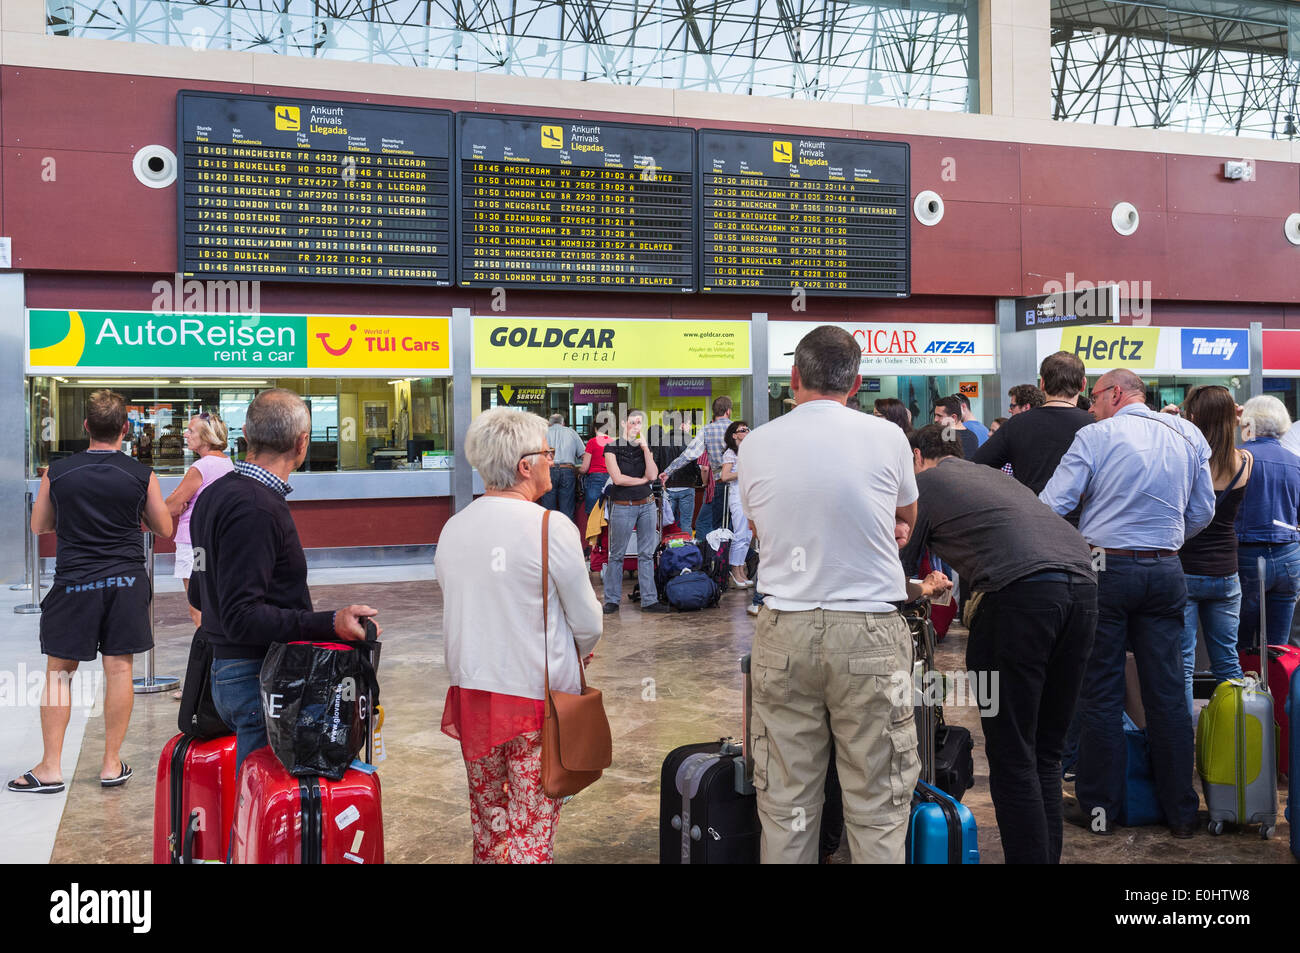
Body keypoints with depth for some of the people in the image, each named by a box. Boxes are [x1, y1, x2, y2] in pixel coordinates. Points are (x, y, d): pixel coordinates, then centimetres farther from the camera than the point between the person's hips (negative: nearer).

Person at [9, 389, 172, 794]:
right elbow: (165, 529, 5)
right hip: (126, 582, 0)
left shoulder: (56, 473, -4)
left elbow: (39, 526, 9)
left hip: (74, 582, 0)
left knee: (58, 672, 8)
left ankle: (50, 767, 10)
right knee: (119, 668, 5)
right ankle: (111, 764, 11)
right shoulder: (142, 475, -5)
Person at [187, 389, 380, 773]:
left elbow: (199, 596, 23)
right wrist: (328, 623, -28)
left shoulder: (214, 494, 13)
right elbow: (243, 618, -23)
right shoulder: (256, 509, -19)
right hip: (257, 678, -10)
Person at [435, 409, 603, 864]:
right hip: (537, 696, -5)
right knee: (531, 830, 5)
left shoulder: (453, 528, 0)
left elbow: (457, 608, 11)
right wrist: (579, 651, 13)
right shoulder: (553, 528, -16)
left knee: (487, 819, 21)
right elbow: (588, 625, -9)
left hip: (470, 690, 5)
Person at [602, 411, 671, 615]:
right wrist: (642, 479, -3)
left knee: (646, 554, 6)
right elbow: (617, 478, -13)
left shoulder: (645, 449, 10)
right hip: (622, 507, -4)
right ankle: (612, 600, 11)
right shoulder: (612, 448, -3)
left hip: (646, 505, 4)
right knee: (617, 555, 2)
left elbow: (653, 475, -5)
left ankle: (649, 600, 11)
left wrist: (645, 449, -9)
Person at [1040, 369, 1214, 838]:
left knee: (1101, 694, 5)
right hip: (1165, 572, 4)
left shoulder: (1096, 436, -7)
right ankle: (1180, 811, 18)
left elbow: (1051, 504, -11)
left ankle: (1100, 808, 12)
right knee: (1167, 693, 10)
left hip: (1106, 568, -4)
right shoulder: (1188, 436, 7)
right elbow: (1202, 511, 12)